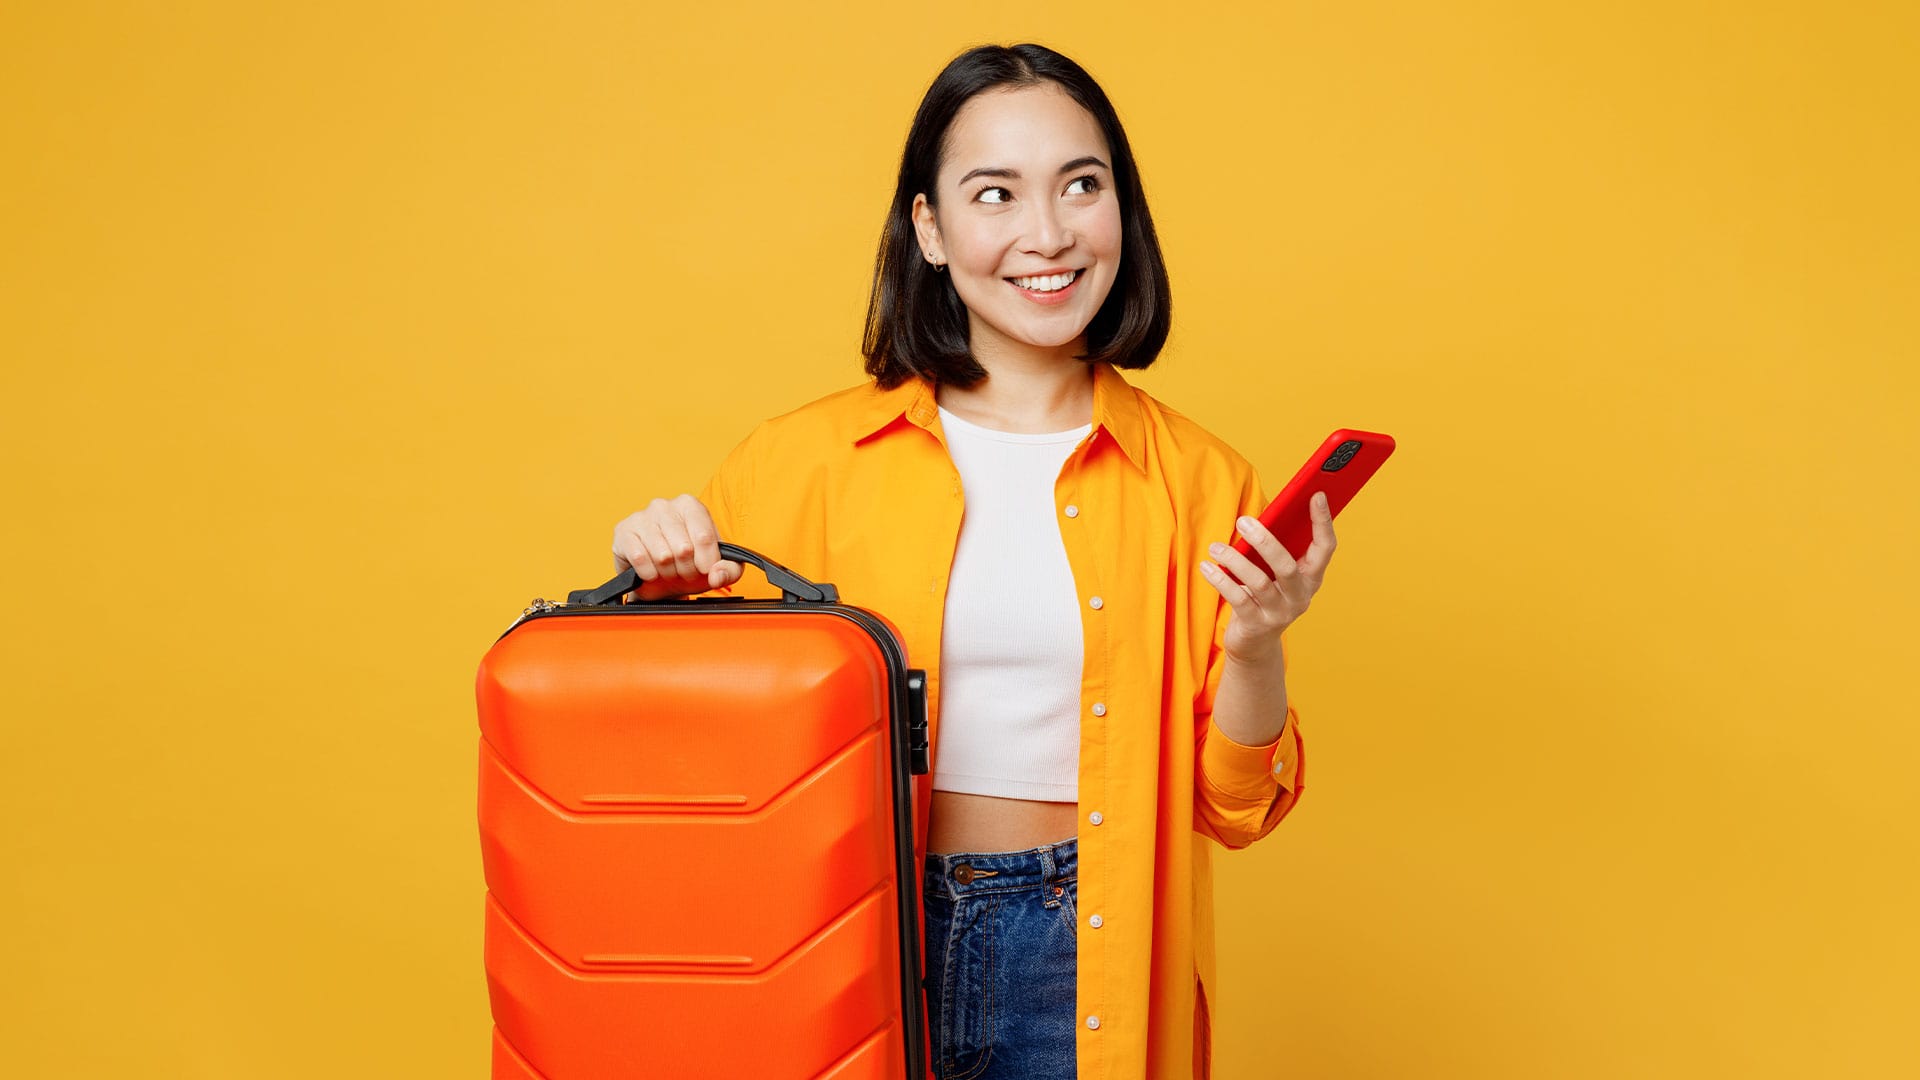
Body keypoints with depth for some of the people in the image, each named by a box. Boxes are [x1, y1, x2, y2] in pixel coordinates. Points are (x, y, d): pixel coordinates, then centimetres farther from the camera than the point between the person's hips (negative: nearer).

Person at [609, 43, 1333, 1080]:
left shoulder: (1193, 478, -1)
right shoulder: (809, 458, -4)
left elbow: (1233, 808, 2)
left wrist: (1255, 651, -15)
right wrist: (665, 590, -13)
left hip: (1086, 962, 1)